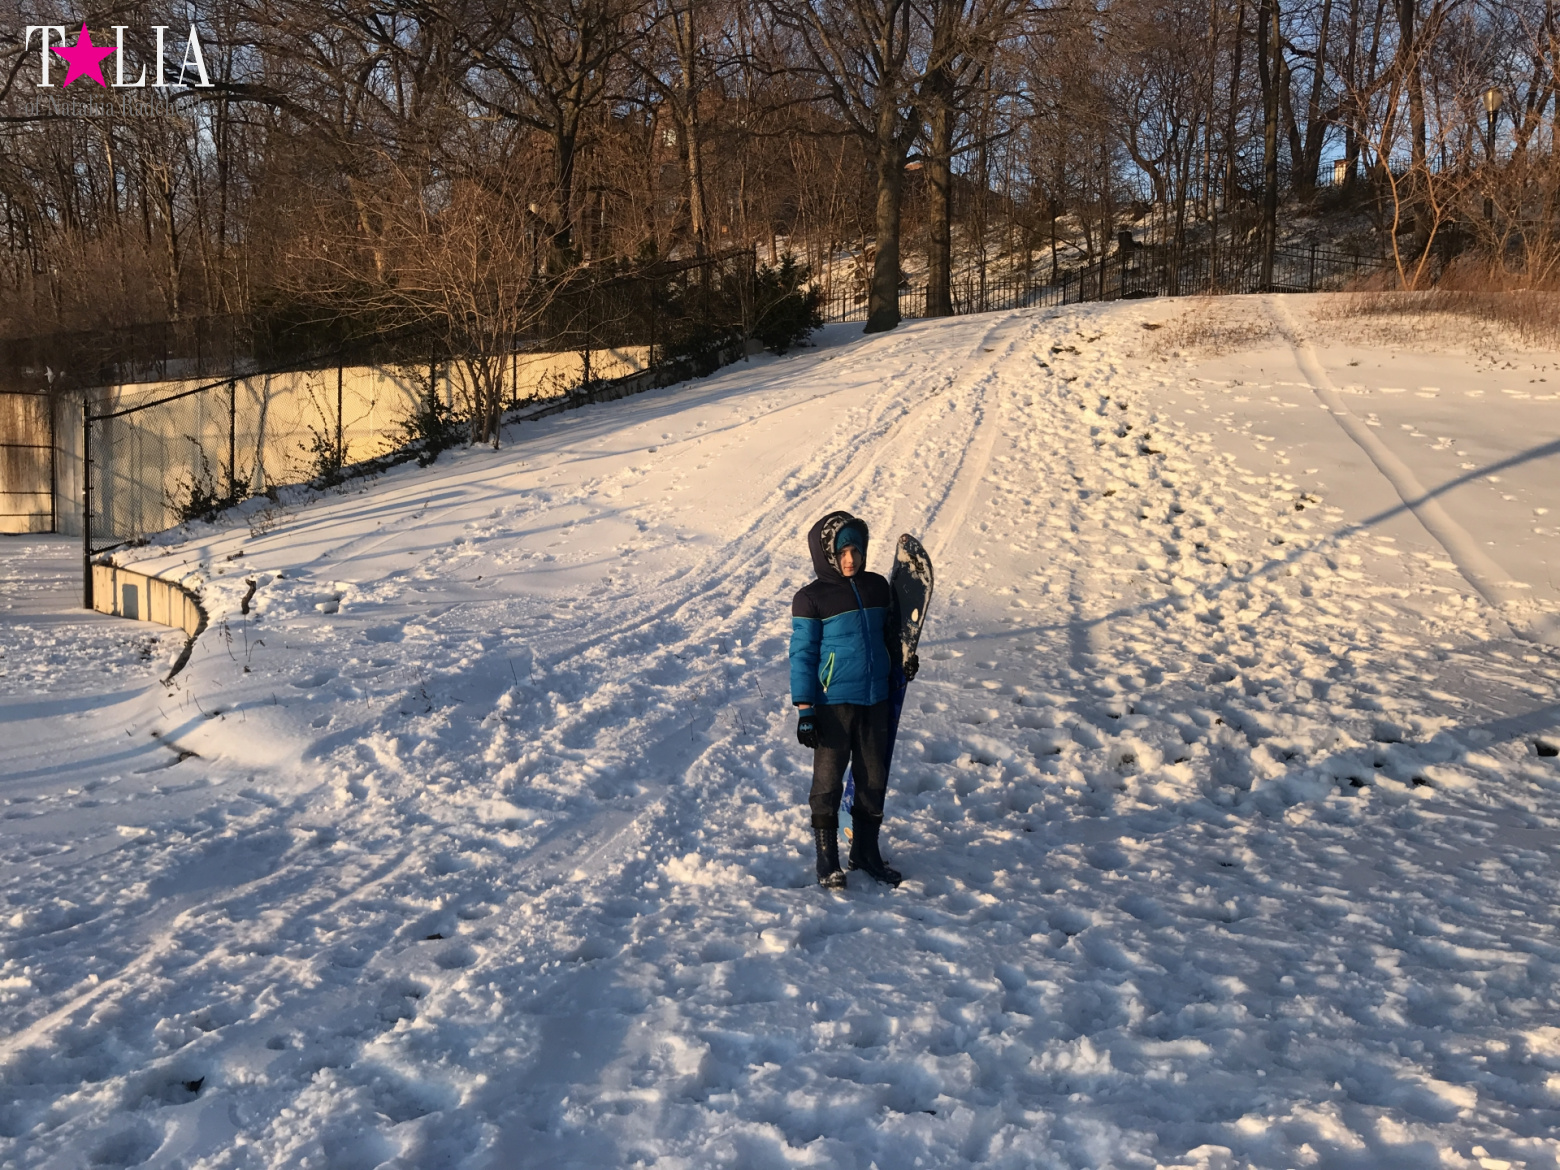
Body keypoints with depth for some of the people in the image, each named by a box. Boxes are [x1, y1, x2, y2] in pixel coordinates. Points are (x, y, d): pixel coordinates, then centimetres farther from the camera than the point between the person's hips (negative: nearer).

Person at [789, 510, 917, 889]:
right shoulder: (811, 598, -8)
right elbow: (802, 654, -7)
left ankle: (866, 851, 28)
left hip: (875, 700, 5)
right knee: (829, 780, 4)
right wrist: (804, 709, -10)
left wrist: (898, 681, 18)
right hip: (833, 703, -5)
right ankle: (827, 861, 15)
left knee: (874, 779, 12)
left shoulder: (877, 587, 5)